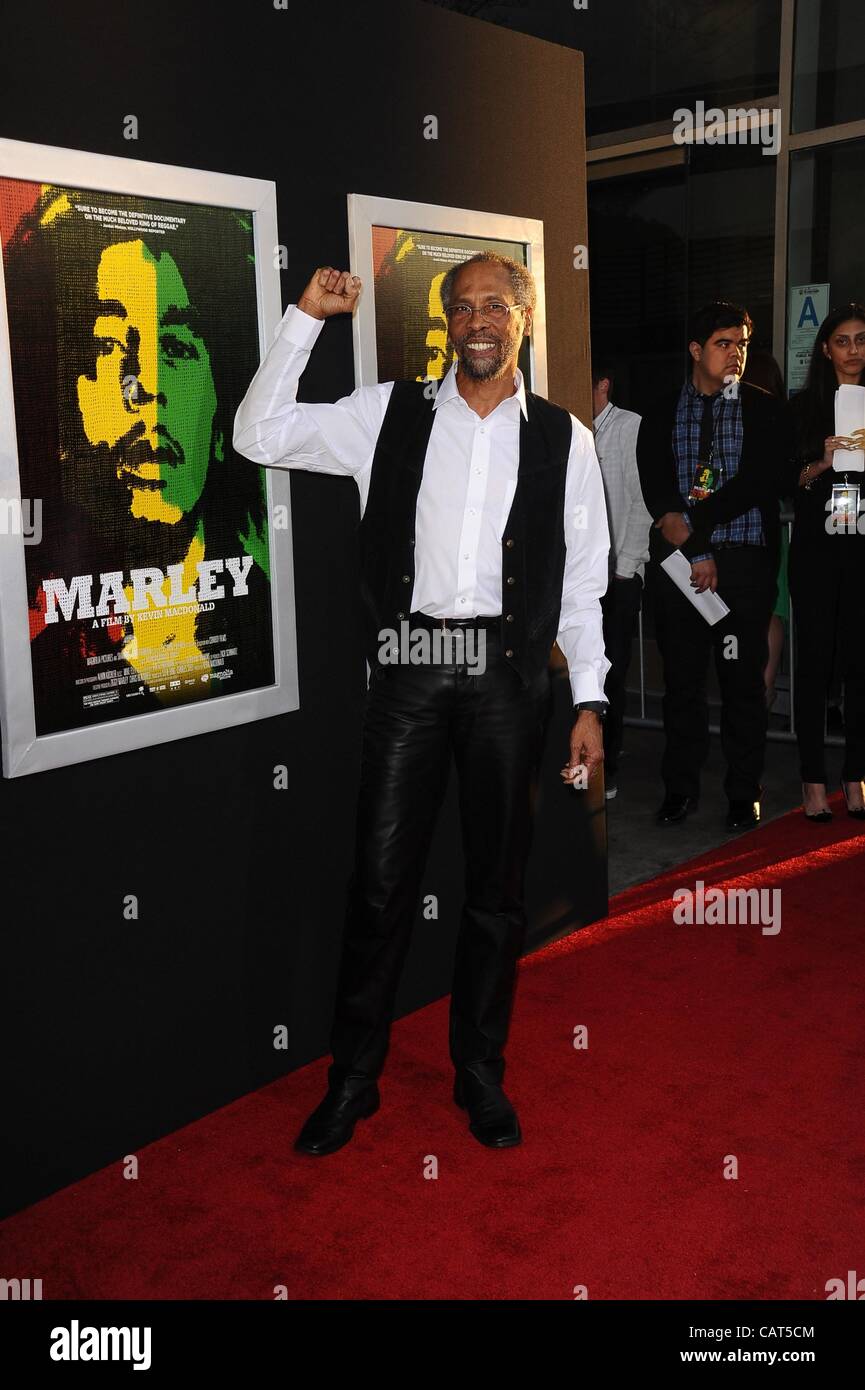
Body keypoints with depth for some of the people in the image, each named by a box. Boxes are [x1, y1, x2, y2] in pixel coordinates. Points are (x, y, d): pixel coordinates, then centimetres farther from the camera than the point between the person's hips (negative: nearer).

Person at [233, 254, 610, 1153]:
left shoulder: (562, 438, 7)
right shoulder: (389, 413, 7)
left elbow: (584, 580, 7)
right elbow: (260, 435, 2)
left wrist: (589, 703, 2)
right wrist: (307, 316, -2)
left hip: (508, 671, 1)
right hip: (409, 665, 0)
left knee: (497, 884, 10)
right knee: (381, 876, 3)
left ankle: (480, 1075, 27)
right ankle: (352, 1078, 20)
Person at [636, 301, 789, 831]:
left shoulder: (764, 410, 5)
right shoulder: (661, 415, 8)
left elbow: (759, 483, -7)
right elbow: (656, 489, -1)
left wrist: (693, 522, -13)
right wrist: (696, 554, -10)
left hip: (745, 557, -1)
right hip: (678, 558, 1)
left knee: (744, 678, 2)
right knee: (682, 677, 6)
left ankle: (744, 792, 14)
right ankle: (681, 787, 18)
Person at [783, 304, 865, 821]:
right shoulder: (802, 407, 7)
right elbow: (787, 482, 4)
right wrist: (822, 464, -13)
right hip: (816, 551, -1)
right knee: (815, 663, -1)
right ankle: (813, 780, 7)